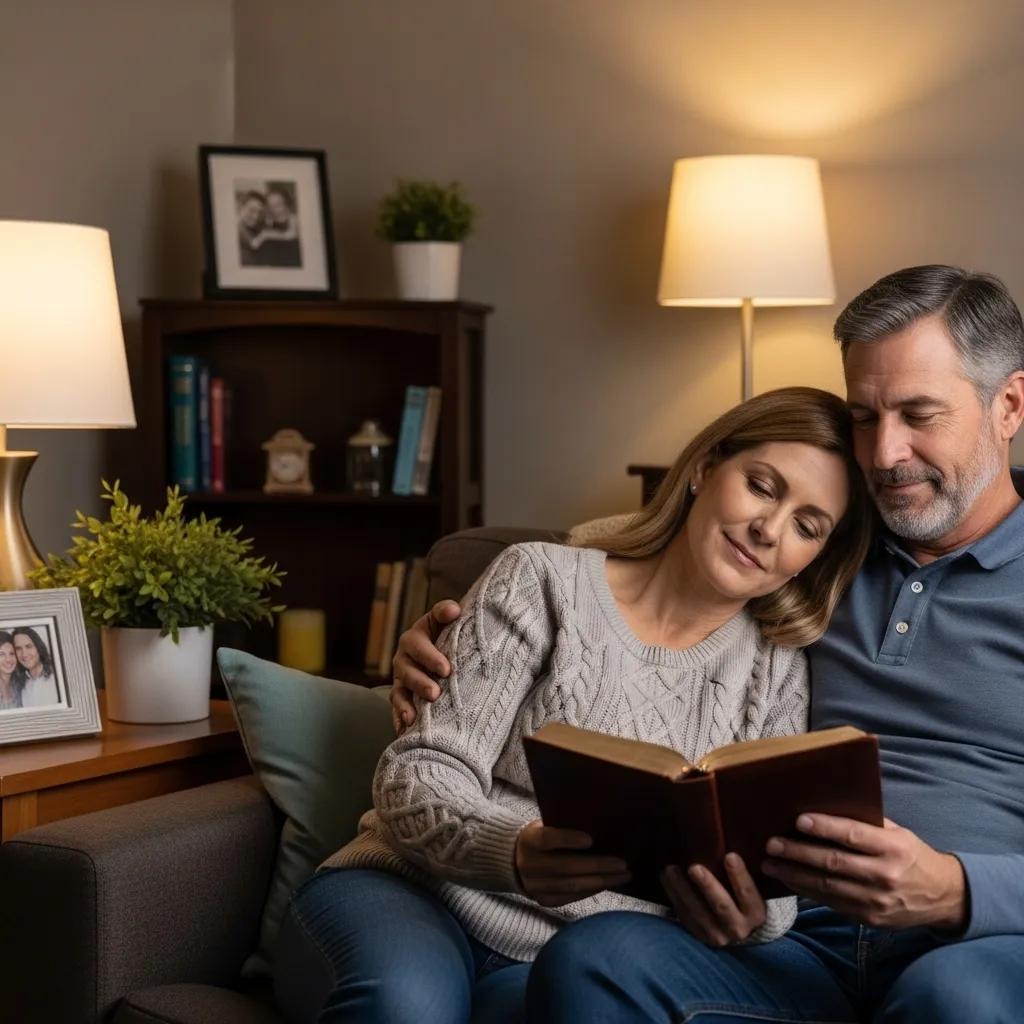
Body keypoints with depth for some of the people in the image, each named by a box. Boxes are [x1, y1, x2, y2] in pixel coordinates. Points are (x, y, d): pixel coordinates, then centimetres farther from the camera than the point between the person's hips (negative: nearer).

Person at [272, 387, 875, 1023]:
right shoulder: (545, 582, 0)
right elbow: (417, 774, -8)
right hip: (414, 898, -1)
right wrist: (512, 850, -30)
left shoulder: (776, 671, 8)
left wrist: (753, 916, -24)